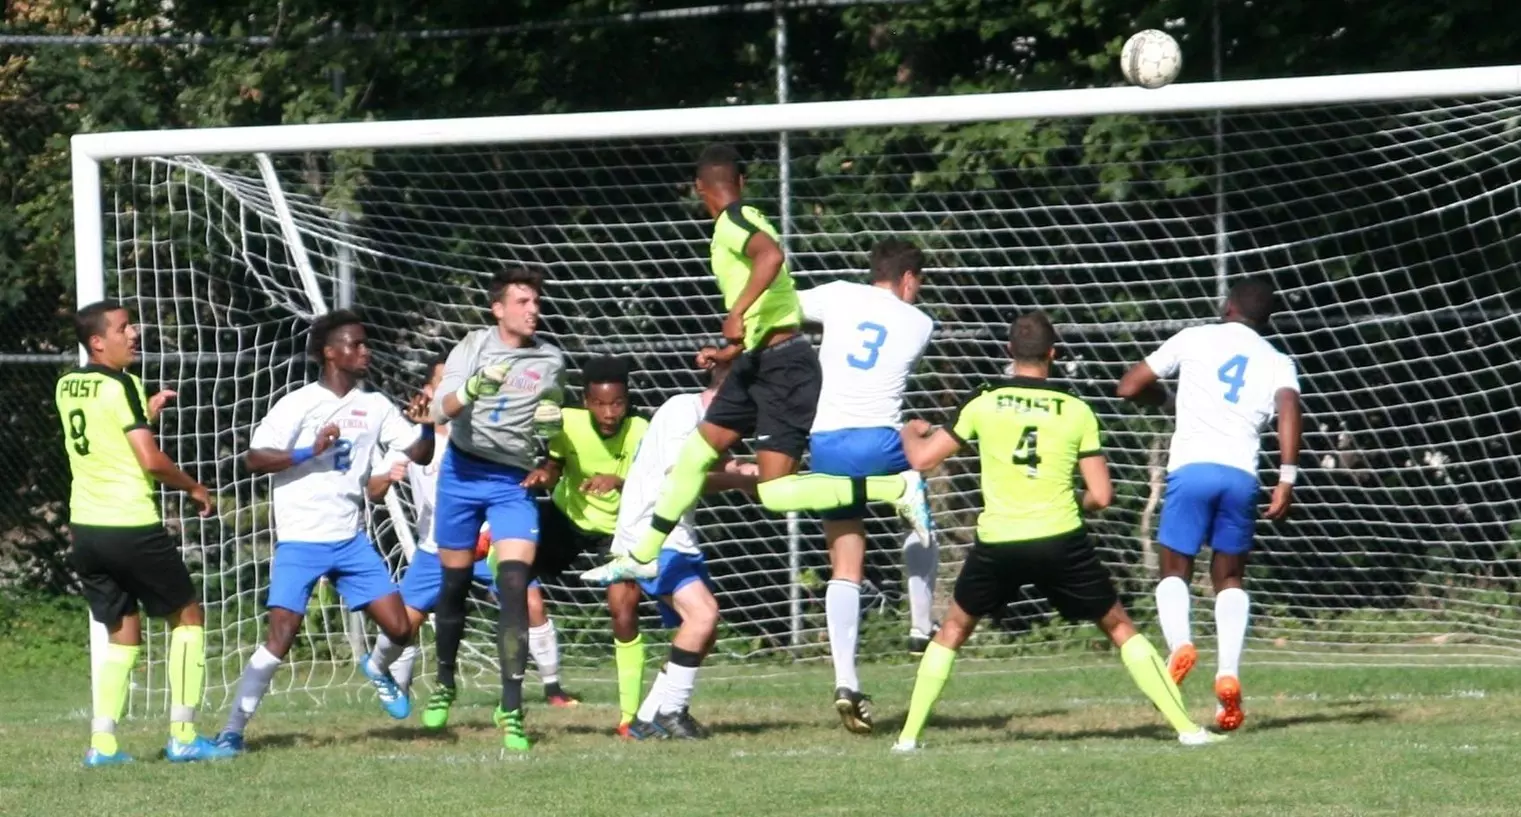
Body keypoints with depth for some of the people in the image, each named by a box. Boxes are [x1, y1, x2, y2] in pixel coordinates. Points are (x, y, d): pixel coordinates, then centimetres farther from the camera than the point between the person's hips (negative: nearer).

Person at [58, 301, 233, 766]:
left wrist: (146, 414, 23)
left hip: (85, 528, 7)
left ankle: (102, 742, 2)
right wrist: (194, 488, -3)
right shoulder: (120, 385, -13)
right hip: (132, 526, -7)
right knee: (187, 617, 10)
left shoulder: (67, 388, 11)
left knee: (123, 634, 15)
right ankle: (182, 736, 5)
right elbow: (151, 460, -18)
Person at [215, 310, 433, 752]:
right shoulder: (298, 405, -8)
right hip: (300, 541, -5)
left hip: (351, 540, 5)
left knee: (399, 628, 0)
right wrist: (309, 451, -25)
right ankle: (233, 728, -9)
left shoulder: (374, 406, 8)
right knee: (281, 635, -16)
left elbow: (418, 452, 10)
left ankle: (378, 668, 36)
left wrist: (426, 425, -11)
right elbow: (255, 458, -14)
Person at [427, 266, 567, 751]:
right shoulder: (473, 348, -1)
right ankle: (445, 684, 33)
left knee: (514, 587, -15)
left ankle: (511, 709, -15)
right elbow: (440, 409, -13)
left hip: (515, 480, 0)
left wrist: (551, 420, -3)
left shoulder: (552, 361, 5)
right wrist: (471, 389, -33)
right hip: (463, 471, 0)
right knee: (455, 582, 10)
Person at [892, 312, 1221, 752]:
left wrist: (910, 433, 29)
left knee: (953, 629, 21)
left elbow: (922, 459, 6)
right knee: (1120, 627, 12)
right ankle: (1186, 727, 6)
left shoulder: (985, 403, 0)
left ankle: (909, 734, 14)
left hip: (997, 542, 0)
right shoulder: (1076, 411, 1)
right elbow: (1101, 495, -1)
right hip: (1061, 541, 0)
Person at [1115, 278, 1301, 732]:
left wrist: (1162, 398, 34)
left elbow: (1129, 387, 13)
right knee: (1230, 576, 16)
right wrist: (1287, 478, -10)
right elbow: (1289, 408, -6)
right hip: (1241, 474, 2)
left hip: (1192, 468, -2)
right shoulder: (1277, 363, 15)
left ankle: (1179, 642, -18)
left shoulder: (1195, 339, 13)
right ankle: (1228, 673, -5)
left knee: (1175, 569, 12)